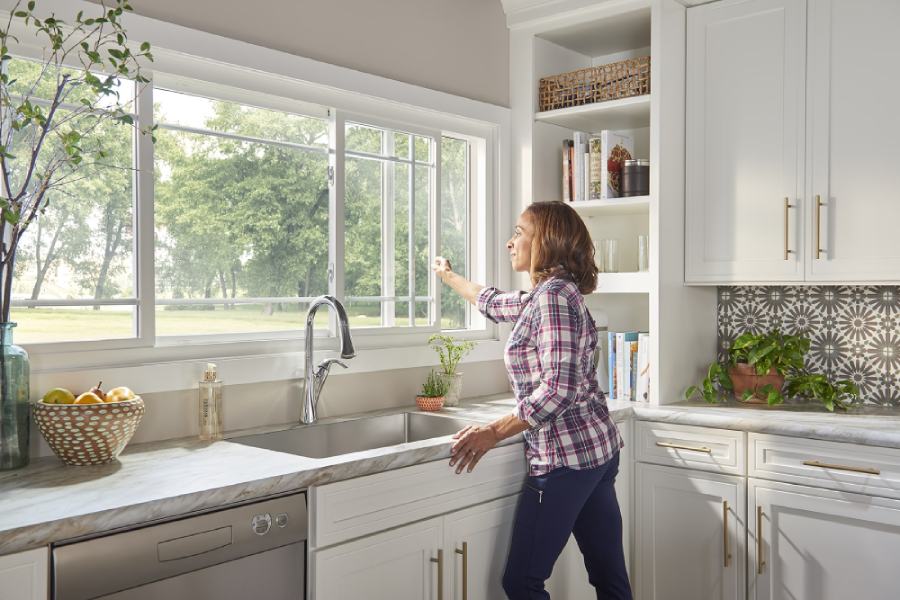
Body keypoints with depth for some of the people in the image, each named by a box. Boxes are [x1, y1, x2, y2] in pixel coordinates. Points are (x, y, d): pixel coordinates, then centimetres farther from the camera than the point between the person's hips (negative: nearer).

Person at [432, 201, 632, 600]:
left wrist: (495, 432, -21)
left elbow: (558, 389, -24)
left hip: (566, 455, -10)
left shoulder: (554, 294, -15)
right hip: (600, 447, 10)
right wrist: (449, 277, 47)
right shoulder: (546, 294, 14)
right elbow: (495, 304, 33)